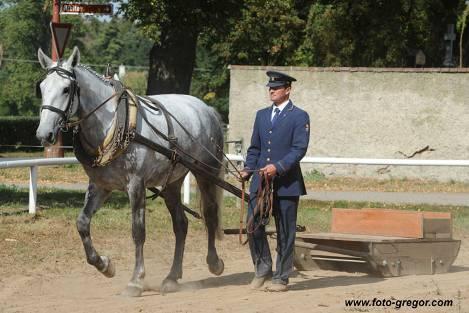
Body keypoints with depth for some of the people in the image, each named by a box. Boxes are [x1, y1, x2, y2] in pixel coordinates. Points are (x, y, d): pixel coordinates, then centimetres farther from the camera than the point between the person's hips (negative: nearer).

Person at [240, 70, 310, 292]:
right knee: (254, 226, -1)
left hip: (286, 182, -5)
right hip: (260, 181, 5)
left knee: (285, 232, 2)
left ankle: (281, 278, 9)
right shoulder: (262, 115, 16)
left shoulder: (299, 116, -2)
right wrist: (248, 169, 3)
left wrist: (278, 167, -22)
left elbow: (299, 149, -11)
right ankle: (262, 270, 15)